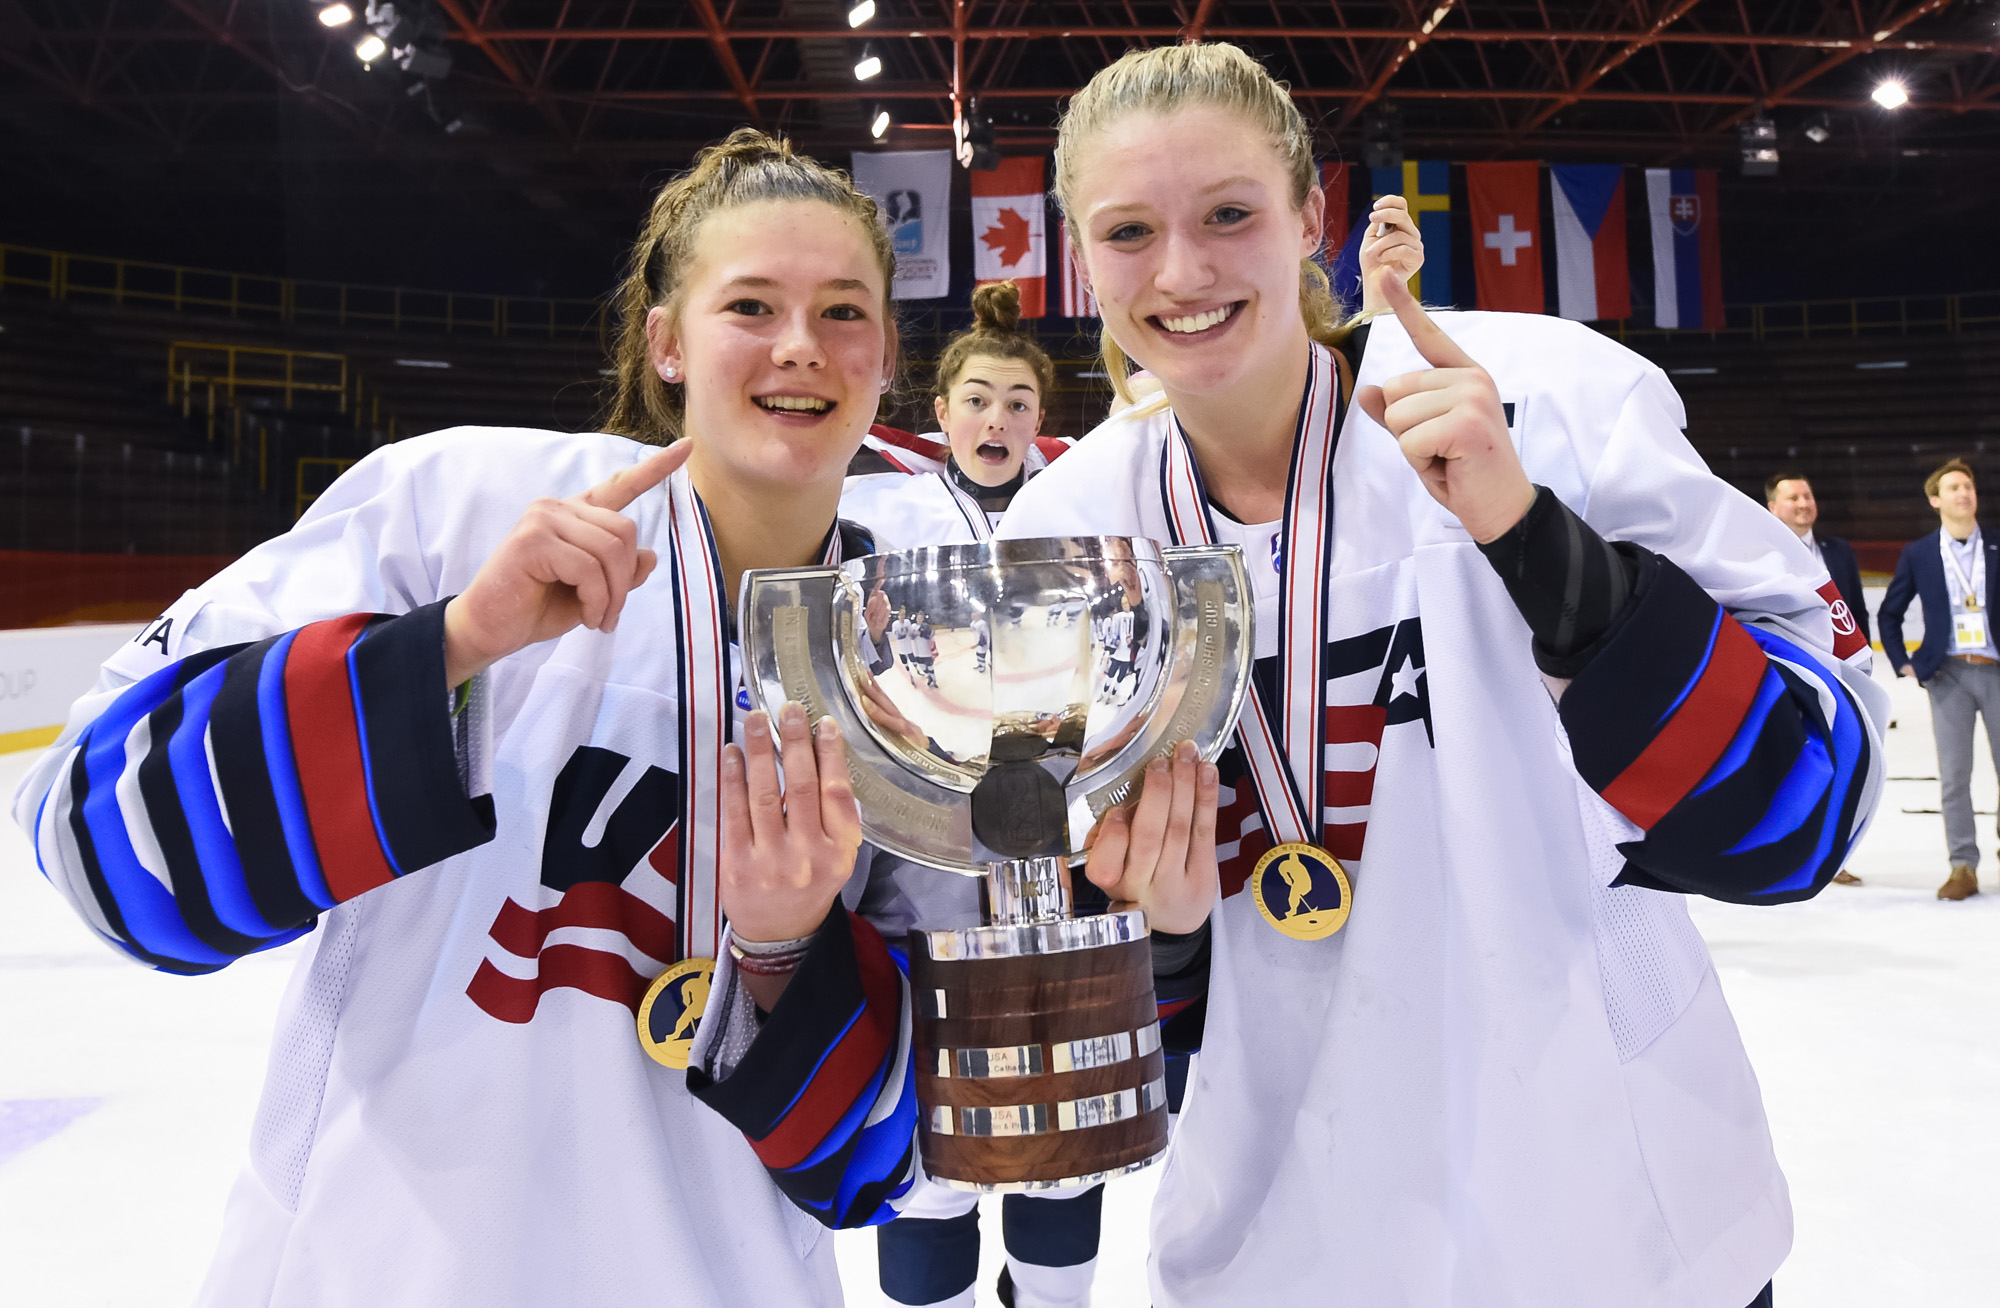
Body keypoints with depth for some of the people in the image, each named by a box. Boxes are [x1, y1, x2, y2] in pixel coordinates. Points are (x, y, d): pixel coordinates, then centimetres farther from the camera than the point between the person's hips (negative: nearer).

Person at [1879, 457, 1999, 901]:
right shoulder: (1918, 554, 5)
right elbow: (1889, 613, 13)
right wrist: (1903, 663, 5)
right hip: (1948, 673, 0)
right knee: (1954, 776, 0)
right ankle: (1963, 867, 6)